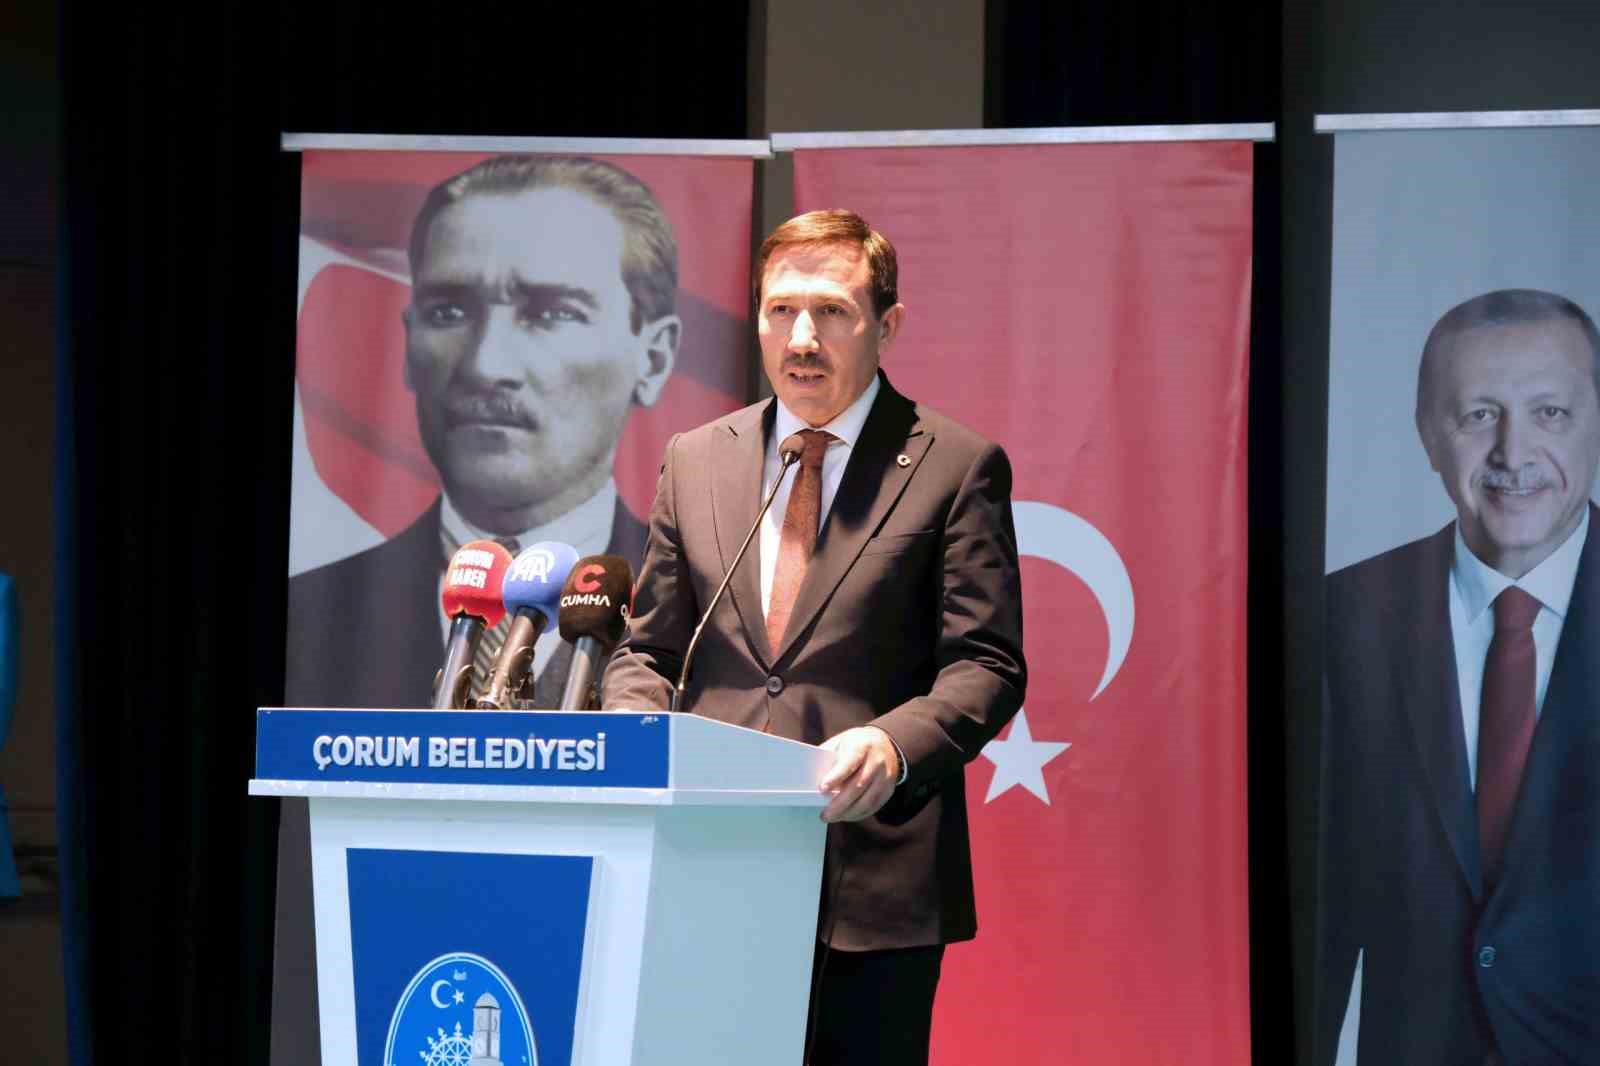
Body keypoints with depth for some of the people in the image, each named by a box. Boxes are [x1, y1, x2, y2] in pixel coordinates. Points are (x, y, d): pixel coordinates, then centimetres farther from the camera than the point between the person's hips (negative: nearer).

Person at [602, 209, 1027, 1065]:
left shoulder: (956, 469, 3)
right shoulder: (694, 460, 15)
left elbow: (986, 666, -3)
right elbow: (648, 651, 18)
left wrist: (893, 744, -23)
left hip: (874, 881, -3)